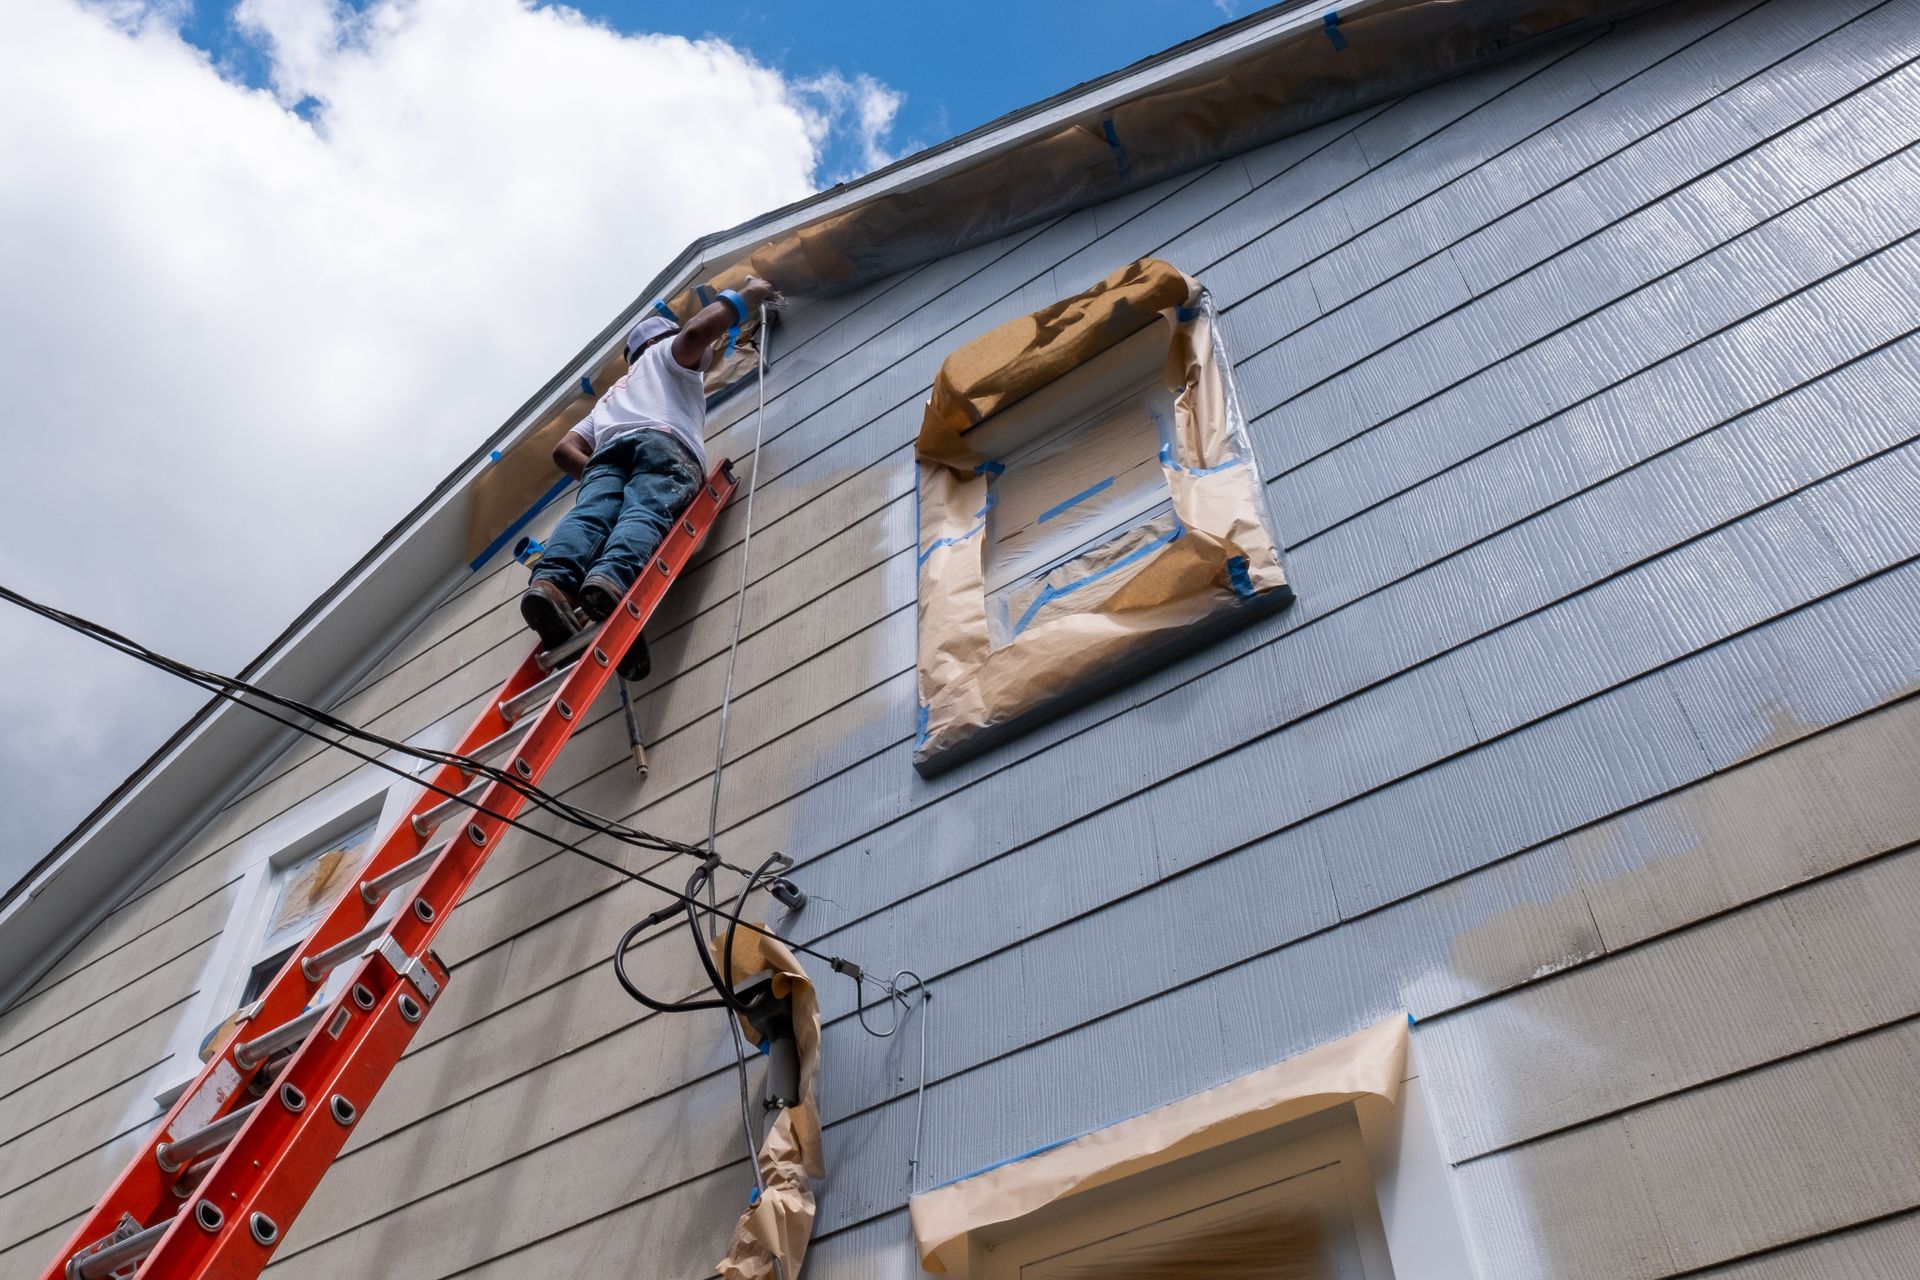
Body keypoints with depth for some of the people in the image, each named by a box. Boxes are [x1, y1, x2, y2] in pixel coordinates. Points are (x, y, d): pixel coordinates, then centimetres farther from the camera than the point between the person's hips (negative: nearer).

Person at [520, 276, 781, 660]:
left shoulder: (613, 394, 48)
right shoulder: (665, 354, 35)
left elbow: (564, 449, 33)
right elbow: (696, 332, 9)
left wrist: (596, 476, 33)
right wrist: (746, 297, 22)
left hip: (608, 451, 4)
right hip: (662, 442, -4)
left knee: (588, 515, -23)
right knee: (644, 514, -28)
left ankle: (551, 582, -53)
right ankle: (610, 579, -59)